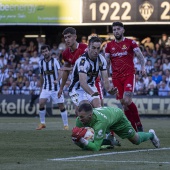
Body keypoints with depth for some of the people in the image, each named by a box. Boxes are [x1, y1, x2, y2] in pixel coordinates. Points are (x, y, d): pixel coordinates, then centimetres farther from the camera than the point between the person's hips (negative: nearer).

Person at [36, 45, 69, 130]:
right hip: (46, 87, 3)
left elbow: (60, 73, -15)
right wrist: (41, 87, 19)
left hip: (56, 87, -3)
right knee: (41, 103, -12)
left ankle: (66, 125, 7)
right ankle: (42, 123, 1)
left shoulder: (54, 61, -6)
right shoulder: (41, 62, 5)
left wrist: (57, 80, -34)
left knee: (61, 106, -2)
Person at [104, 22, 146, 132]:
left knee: (127, 101, -20)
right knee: (123, 103, 0)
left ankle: (138, 123, -2)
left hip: (129, 75, -4)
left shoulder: (131, 43, 3)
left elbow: (140, 56, -1)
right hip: (116, 77, 4)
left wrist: (143, 66, -19)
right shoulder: (109, 46, 12)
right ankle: (134, 129, 8)